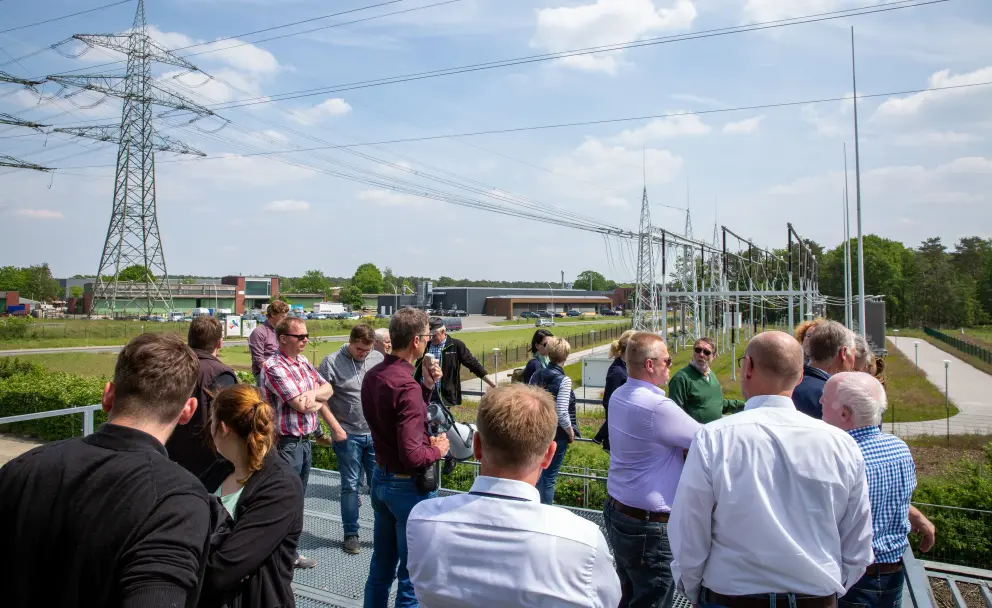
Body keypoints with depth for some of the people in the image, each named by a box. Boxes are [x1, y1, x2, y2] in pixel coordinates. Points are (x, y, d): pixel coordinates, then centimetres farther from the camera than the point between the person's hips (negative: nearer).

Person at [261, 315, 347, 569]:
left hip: (305, 440, 9)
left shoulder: (303, 362, 9)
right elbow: (301, 405, -22)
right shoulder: (274, 367, -18)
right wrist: (319, 401, -2)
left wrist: (312, 393, -15)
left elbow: (328, 389, 6)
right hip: (286, 442, -8)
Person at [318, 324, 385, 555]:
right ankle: (351, 534, 20)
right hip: (348, 434, -3)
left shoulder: (378, 359, 2)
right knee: (350, 485, 8)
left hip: (375, 433, 3)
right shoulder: (332, 362, -8)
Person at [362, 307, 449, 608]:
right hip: (409, 486, -8)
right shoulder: (406, 385, -26)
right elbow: (412, 456, -30)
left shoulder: (372, 376, 1)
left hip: (380, 479, 9)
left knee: (380, 568, 22)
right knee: (412, 575, 7)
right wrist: (437, 450, -10)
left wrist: (427, 385, 3)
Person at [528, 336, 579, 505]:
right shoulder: (564, 380, -18)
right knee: (549, 476, 4)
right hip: (557, 434, -6)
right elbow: (562, 413, -21)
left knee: (539, 472, 20)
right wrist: (571, 432, -7)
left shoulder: (536, 375, 0)